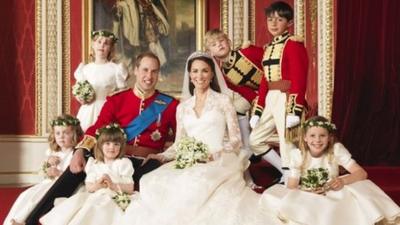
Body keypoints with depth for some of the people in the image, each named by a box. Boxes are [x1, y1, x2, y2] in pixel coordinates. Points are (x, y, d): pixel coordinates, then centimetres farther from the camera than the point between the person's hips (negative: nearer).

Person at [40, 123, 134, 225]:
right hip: (95, 196, 4)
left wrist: (113, 185, -15)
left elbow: (130, 189, 0)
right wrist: (96, 186, -14)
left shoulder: (123, 163, 6)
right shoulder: (94, 164, 16)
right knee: (79, 198, -24)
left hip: (114, 199, -4)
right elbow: (88, 187, 8)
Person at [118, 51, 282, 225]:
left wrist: (216, 154, -15)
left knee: (199, 184, -38)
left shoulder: (223, 101, 8)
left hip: (219, 162, -3)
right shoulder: (182, 107, 19)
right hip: (189, 164, 3)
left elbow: (235, 139, 3)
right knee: (158, 183, -29)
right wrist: (161, 156, -2)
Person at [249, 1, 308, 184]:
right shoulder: (268, 48, 17)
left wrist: (294, 111, -23)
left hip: (286, 99, -9)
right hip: (270, 100, 9)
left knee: (286, 142, -5)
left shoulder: (293, 44, -8)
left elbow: (299, 79, -16)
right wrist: (257, 111, 15)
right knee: (255, 140, 11)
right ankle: (284, 170, 21)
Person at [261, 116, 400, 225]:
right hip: (307, 199, 1)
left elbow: (362, 173, -16)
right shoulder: (298, 155, -11)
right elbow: (292, 187, -12)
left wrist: (343, 180, -36)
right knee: (270, 196, -27)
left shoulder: (336, 150, -12)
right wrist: (308, 194, -34)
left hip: (333, 197, 0)